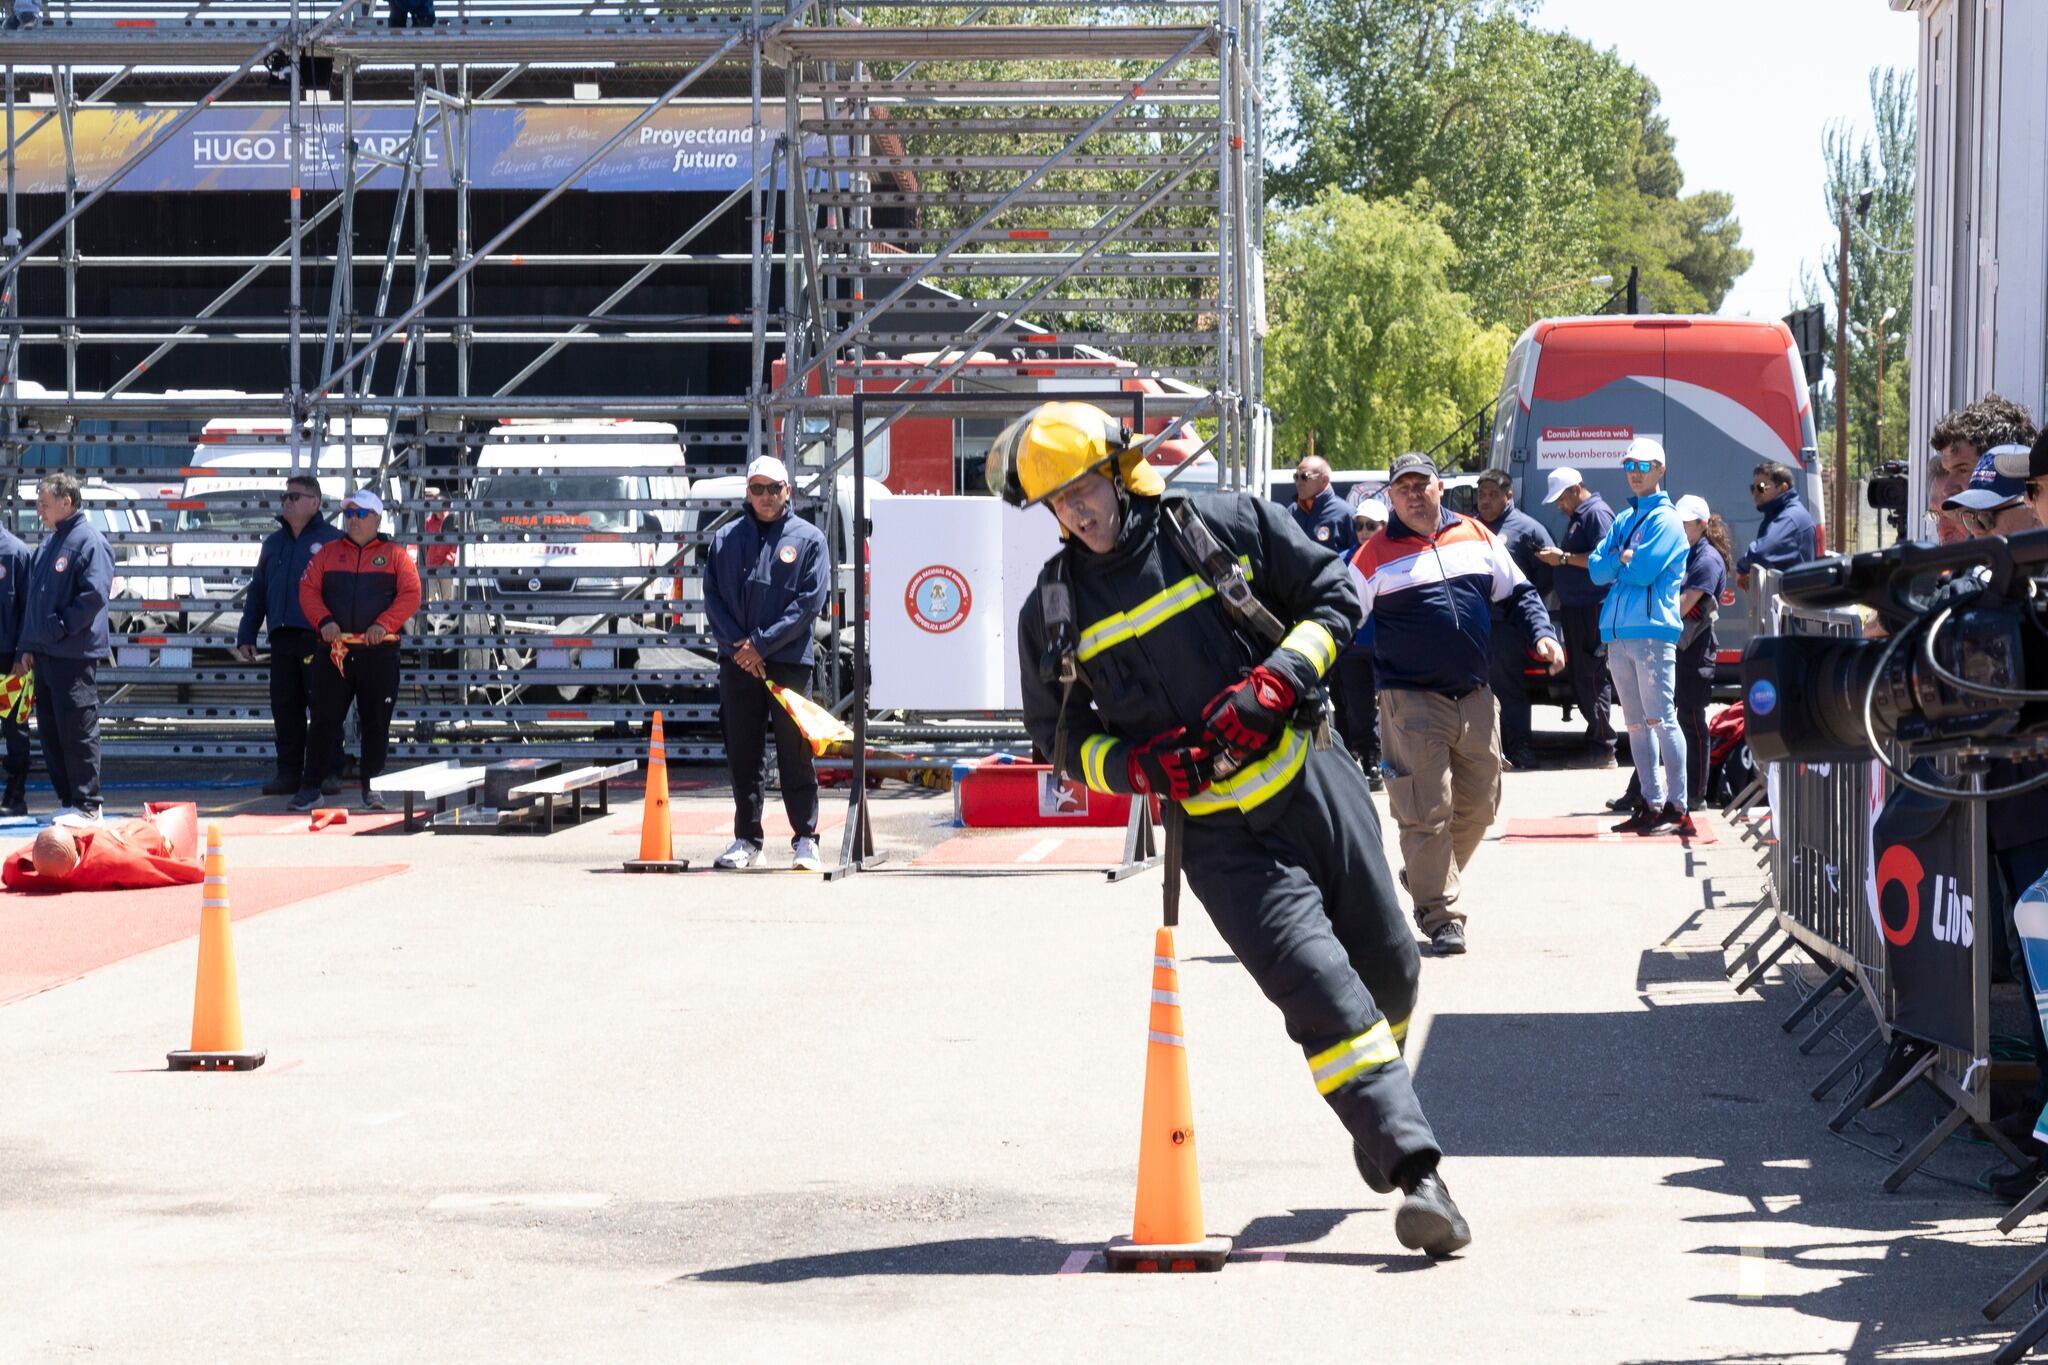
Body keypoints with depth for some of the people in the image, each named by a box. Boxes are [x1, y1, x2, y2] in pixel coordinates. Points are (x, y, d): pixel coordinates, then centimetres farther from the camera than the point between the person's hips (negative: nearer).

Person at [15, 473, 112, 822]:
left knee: (77, 730, -6)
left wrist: (59, 628, -16)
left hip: (75, 655, -9)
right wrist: (27, 646, 14)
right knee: (51, 731, 10)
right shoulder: (48, 544, 17)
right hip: (43, 654, 9)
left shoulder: (88, 541, -9)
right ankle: (69, 800, 17)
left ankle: (87, 803, -1)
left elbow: (95, 595, -18)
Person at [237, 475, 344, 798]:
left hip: (319, 638, -5)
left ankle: (328, 772, 0)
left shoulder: (331, 540, 2)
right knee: (285, 708, 5)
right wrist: (246, 635, 16)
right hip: (281, 638, 5)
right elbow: (257, 592, 21)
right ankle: (289, 773, 9)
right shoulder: (274, 543, 19)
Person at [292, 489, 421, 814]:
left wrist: (384, 623, -17)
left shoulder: (394, 555, 6)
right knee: (324, 719, 1)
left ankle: (371, 787, 13)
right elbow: (308, 590, 5)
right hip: (334, 652, 1)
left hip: (379, 653, -1)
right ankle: (311, 787, 5)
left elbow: (410, 595, -3)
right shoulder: (328, 553, 12)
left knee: (376, 722, 3)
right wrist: (323, 620, -12)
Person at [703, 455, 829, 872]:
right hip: (737, 664, 3)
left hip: (789, 662, -3)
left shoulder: (809, 539, 2)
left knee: (796, 755, -1)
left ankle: (805, 840, 5)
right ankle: (746, 839, 14)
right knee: (743, 756, 7)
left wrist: (761, 643, -11)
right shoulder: (726, 539, 10)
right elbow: (713, 598, 6)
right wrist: (736, 645, -9)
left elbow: (810, 601, -5)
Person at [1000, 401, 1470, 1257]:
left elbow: (1334, 598, 6)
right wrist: (1140, 768, -9)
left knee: (1389, 974, 11)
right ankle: (1416, 1172, -23)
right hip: (1220, 833, -1)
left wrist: (1277, 682, -11)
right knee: (1320, 989, -19)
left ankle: (1379, 1118, 40)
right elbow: (1061, 739, 12)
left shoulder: (1225, 528, 0)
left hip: (1311, 784, 2)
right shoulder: (1052, 614, 4)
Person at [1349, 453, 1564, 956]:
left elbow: (1518, 593, 19)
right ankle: (1440, 915, -3)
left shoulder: (1477, 537, 10)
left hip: (1475, 698, 5)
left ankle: (1423, 879, 32)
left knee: (1478, 804, 11)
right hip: (1411, 702, -5)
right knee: (1426, 811, -9)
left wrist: (1542, 633, 2)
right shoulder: (1374, 557, -1)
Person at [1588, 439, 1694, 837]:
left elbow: (1642, 571, -14)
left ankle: (1677, 808, -9)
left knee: (1660, 719, -10)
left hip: (1652, 631, -8)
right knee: (1636, 723, 9)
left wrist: (1615, 563, 2)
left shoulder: (1665, 520, -3)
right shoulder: (1623, 520, 20)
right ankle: (1652, 804, 14)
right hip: (1618, 633, 8)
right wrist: (1625, 558, -6)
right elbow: (1597, 569, 10)